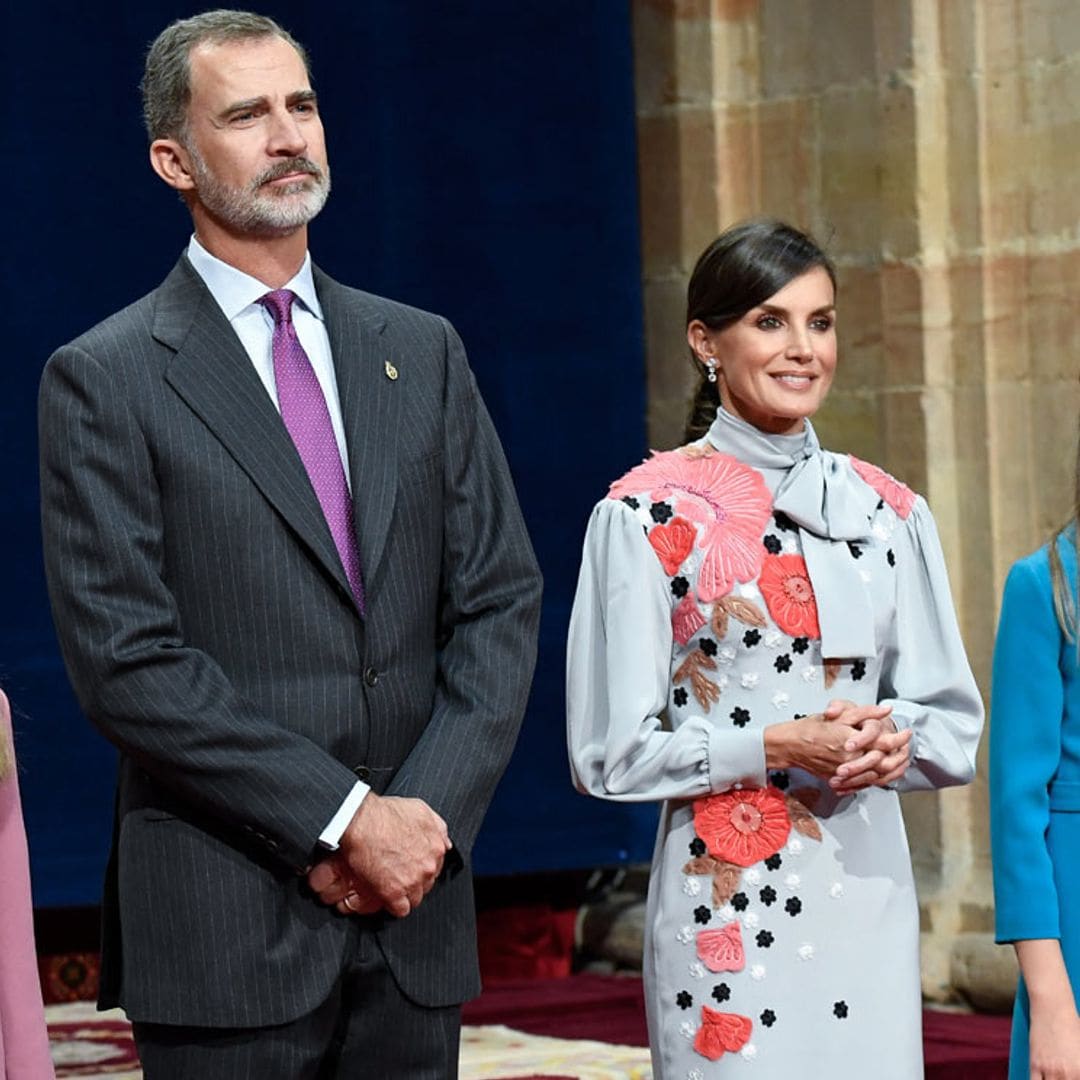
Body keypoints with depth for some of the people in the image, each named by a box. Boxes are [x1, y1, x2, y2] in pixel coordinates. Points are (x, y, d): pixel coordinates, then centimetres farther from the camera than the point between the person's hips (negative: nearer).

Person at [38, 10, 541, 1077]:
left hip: (414, 913, 4)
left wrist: (427, 813, -6)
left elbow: (499, 601, 9)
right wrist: (347, 819, -13)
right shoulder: (104, 380, -3)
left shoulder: (421, 351, 12)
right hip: (226, 933, -4)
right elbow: (126, 661, -10)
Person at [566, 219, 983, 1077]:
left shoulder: (888, 511, 9)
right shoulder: (646, 514, -3)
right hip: (729, 900, -4)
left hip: (868, 890, 4)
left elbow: (954, 724, 12)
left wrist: (892, 737, -10)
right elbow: (613, 748, -4)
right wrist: (777, 747, -14)